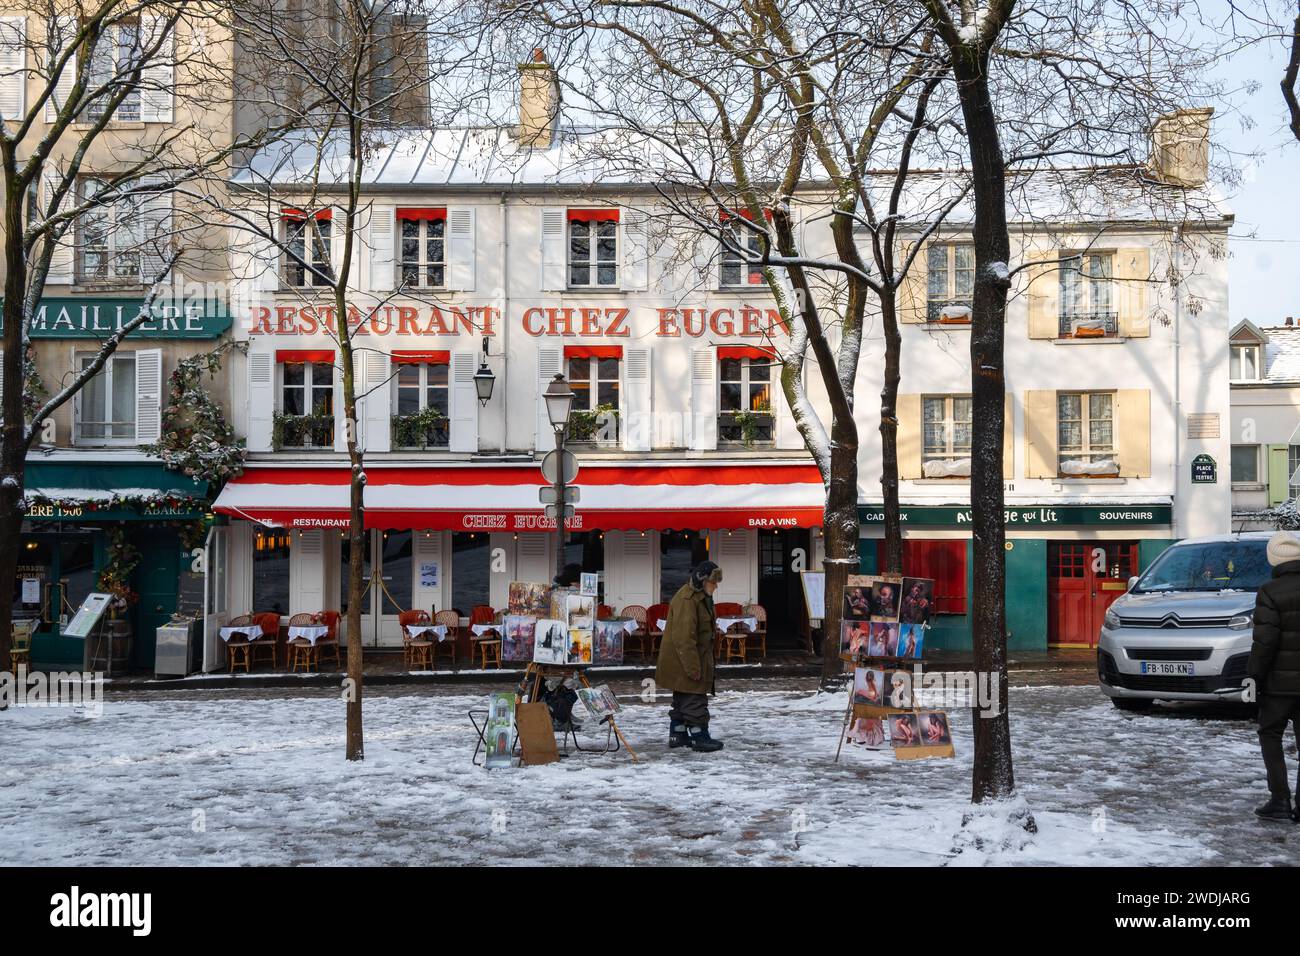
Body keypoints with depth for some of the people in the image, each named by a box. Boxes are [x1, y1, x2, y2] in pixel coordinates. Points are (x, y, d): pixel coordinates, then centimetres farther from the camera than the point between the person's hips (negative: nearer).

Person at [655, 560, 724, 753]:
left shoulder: (701, 596, 11)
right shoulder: (687, 600, -23)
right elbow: (684, 637, -27)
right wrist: (692, 666, -26)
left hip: (694, 658, 11)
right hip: (684, 659, -11)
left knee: (682, 697, 17)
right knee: (695, 699, -6)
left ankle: (677, 734, 25)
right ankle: (699, 737, -1)